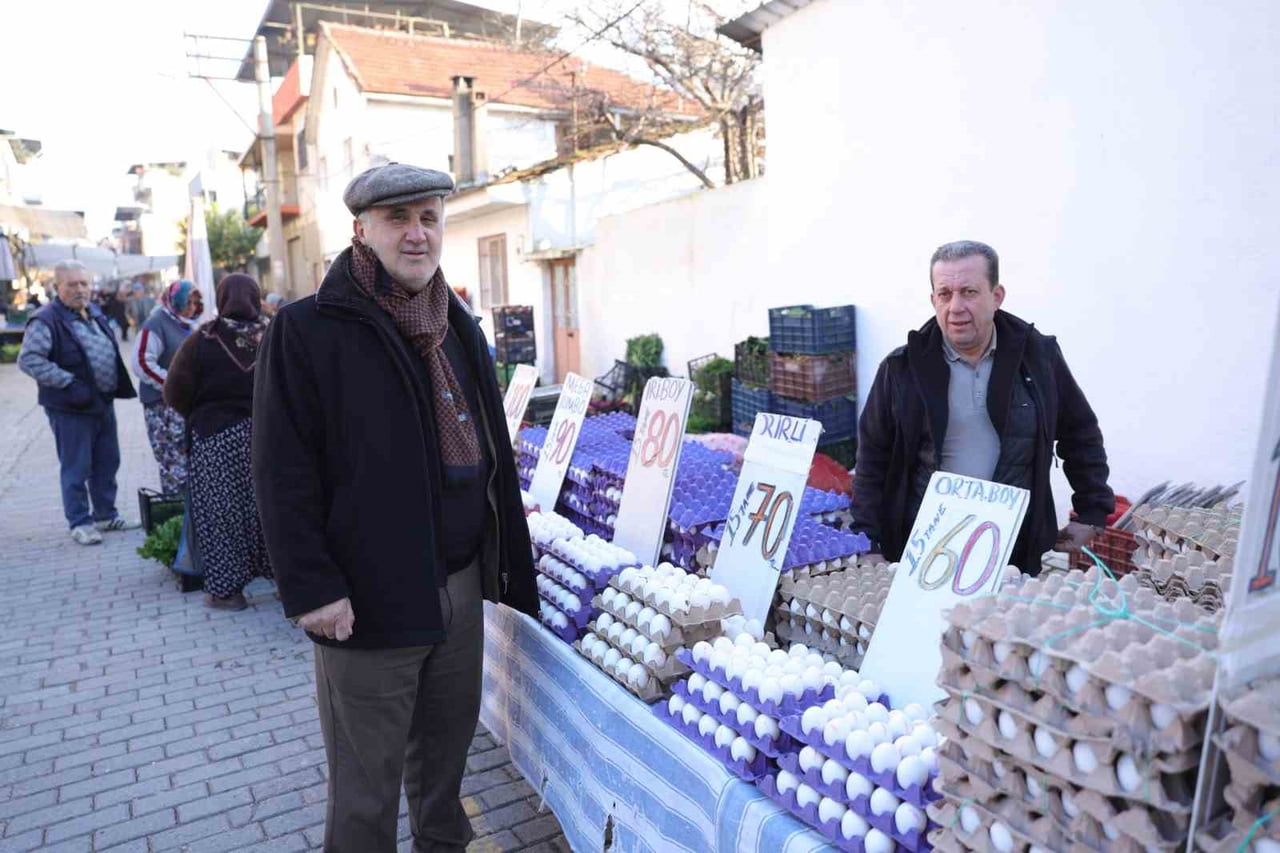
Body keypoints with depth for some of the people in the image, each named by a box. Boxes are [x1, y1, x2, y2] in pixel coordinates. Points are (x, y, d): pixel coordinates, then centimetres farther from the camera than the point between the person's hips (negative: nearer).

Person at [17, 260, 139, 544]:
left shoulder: (95, 313, 11)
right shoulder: (46, 320, -14)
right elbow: (28, 359, -21)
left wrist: (118, 385, 11)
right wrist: (68, 383, -24)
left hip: (103, 403, 8)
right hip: (71, 409, -8)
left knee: (107, 463, 15)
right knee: (76, 468, 1)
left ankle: (105, 515, 28)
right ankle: (80, 523, 13)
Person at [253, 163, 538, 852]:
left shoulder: (459, 328, 10)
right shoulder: (308, 331, -10)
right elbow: (283, 476, -12)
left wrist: (504, 560, 14)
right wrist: (311, 588, -15)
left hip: (460, 584, 6)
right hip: (369, 600, -6)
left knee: (446, 745, 21)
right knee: (367, 785, 9)